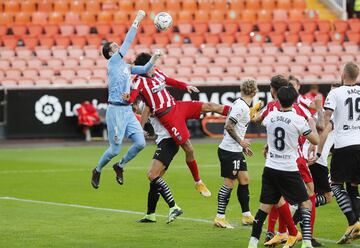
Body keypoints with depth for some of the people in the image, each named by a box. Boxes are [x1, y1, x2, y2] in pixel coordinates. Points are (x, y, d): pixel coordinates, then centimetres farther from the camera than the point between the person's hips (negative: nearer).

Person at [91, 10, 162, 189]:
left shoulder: (125, 66, 17)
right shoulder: (113, 61, -4)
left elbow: (143, 70, 21)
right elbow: (128, 42, -9)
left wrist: (153, 59, 3)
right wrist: (137, 21, -8)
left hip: (127, 110, 7)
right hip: (116, 110, -7)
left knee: (140, 143, -3)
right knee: (115, 149, -4)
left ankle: (120, 166, 19)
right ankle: (97, 171, 21)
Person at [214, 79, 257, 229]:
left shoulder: (242, 105, 12)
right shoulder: (241, 106, -18)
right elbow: (229, 126, -24)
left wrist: (243, 147, 20)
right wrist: (241, 142, -15)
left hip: (236, 150, 10)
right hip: (229, 151, -10)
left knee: (244, 180, 12)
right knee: (229, 184, -4)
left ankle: (247, 216, 19)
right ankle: (220, 218, 3)